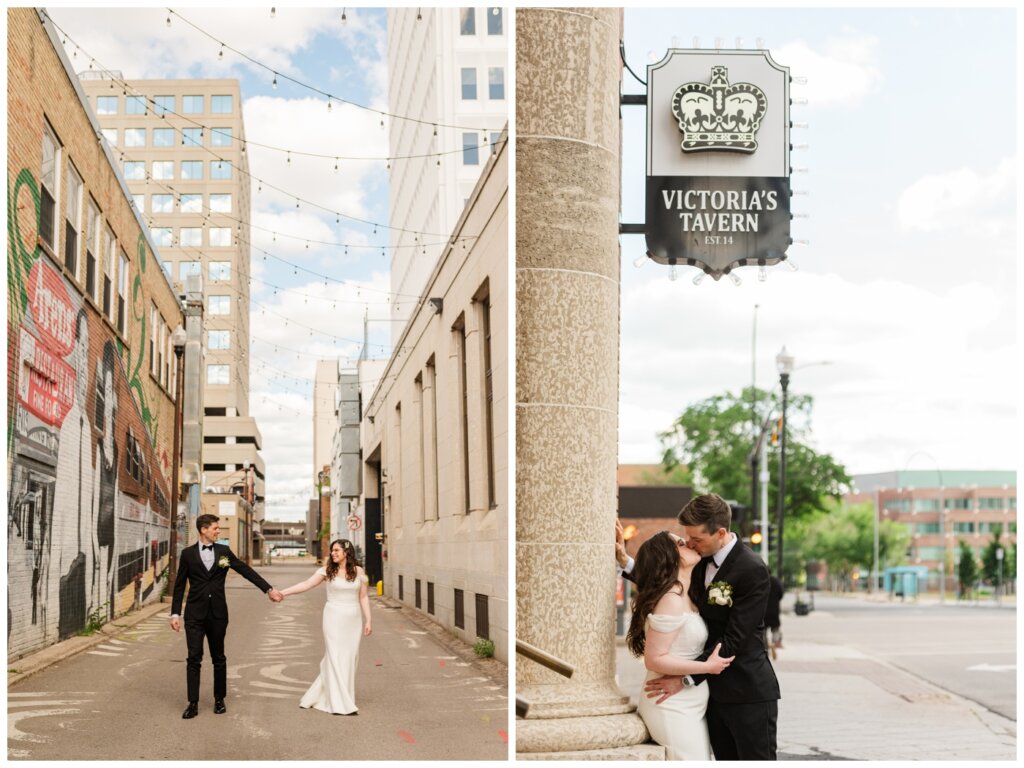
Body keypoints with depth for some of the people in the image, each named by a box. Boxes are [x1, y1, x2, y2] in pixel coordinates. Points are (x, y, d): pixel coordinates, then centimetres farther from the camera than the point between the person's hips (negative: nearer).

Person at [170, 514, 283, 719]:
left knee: (219, 658, 9)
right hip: (195, 613, -1)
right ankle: (193, 704, 2)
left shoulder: (224, 551, 4)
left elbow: (246, 571, 3)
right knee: (194, 658, -3)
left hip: (218, 613, 1)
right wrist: (175, 613, -2)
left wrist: (268, 589, -3)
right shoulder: (188, 554, 1)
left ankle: (219, 700, 20)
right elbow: (179, 585, 3)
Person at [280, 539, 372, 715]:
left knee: (349, 659, 5)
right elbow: (306, 584, -10)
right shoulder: (327, 570, -4)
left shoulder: (358, 571, 3)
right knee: (335, 658, -4)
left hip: (353, 619, 3)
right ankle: (340, 704, -2)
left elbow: (363, 597, 7)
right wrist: (282, 592, -20)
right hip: (334, 618, -3)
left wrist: (368, 620, 3)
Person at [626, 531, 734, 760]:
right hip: (673, 707, -9)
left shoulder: (686, 597, 11)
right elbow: (654, 659, -21)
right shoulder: (671, 600, -18)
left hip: (690, 705, 9)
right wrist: (708, 667, -16)